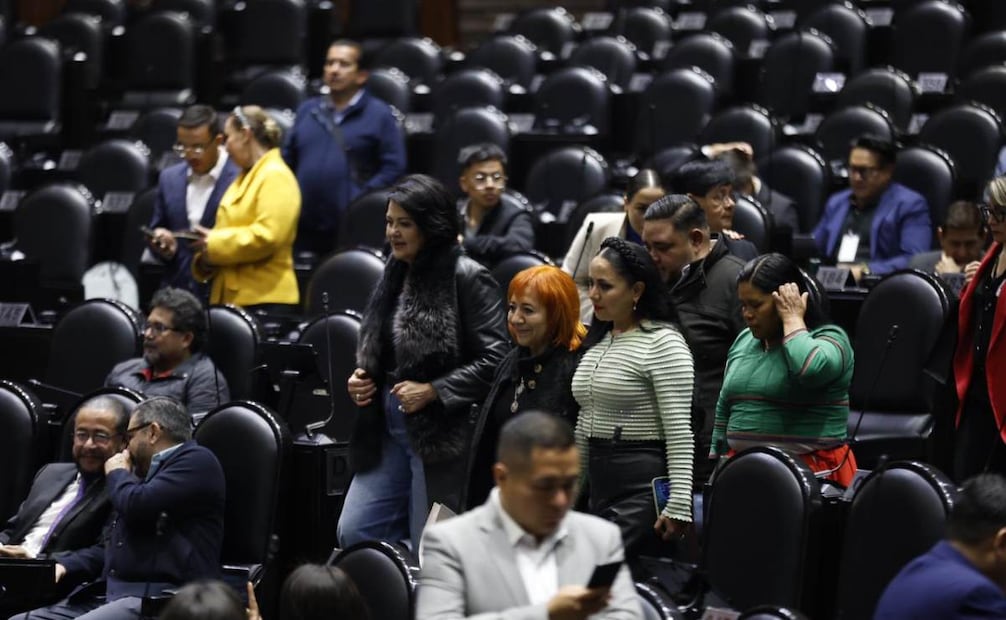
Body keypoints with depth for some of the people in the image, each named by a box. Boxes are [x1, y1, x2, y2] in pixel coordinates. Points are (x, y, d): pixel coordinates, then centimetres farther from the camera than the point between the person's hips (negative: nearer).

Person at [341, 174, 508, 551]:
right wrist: (361, 378, 7)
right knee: (353, 533, 3)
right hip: (387, 430, 8)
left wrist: (432, 391, -18)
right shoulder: (396, 275, 13)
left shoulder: (467, 278, -11)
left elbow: (493, 359, -16)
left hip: (440, 432, -8)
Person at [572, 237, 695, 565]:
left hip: (643, 485, -8)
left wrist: (678, 505, -20)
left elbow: (679, 431, -15)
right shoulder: (598, 342, 16)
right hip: (599, 482, 8)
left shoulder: (663, 343, -10)